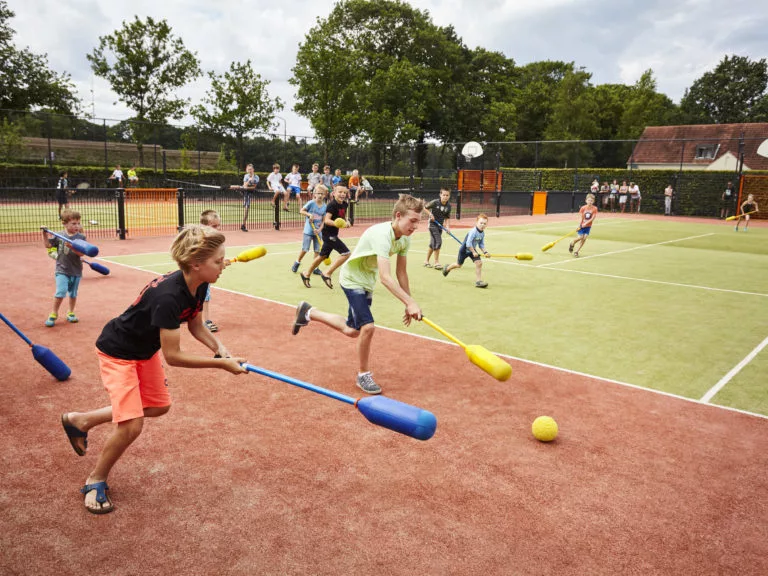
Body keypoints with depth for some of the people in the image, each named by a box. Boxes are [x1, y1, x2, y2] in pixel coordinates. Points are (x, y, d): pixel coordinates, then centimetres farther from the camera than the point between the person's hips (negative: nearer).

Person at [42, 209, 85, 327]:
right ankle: (54, 314, 6)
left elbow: (81, 253, -12)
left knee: (73, 294, 13)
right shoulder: (59, 236, -1)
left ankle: (71, 313, 32)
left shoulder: (81, 237, -4)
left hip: (76, 271, 1)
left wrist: (71, 247, -28)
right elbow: (47, 245, 4)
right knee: (61, 292, -12)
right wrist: (45, 234, -8)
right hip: (62, 270, -1)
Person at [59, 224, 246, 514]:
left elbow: (195, 325, 2)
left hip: (146, 348, 9)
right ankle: (95, 481, 16)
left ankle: (80, 420, 36)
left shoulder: (199, 286, -13)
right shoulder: (168, 297, -38)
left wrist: (219, 347, -16)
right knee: (131, 425, -14)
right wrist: (221, 364, -31)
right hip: (118, 351, -9)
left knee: (159, 406, 18)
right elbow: (172, 355, -34)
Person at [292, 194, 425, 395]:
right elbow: (385, 278, -44)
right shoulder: (382, 235, -36)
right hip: (352, 279, -9)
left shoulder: (405, 239, -10)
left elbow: (401, 273, -1)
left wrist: (408, 305, -4)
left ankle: (308, 313, 39)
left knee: (352, 330, 19)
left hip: (367, 283, 9)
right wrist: (410, 302, -49)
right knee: (367, 326, -22)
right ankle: (363, 375, 2)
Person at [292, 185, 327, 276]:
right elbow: (301, 211, -3)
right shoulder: (311, 203, -8)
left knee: (317, 250, 4)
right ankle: (297, 262, 23)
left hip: (317, 231, 3)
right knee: (305, 249, -2)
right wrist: (309, 214, -19)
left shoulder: (325, 207, 1)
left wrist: (319, 229, -12)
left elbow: (324, 220, 1)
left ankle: (315, 268, 15)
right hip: (308, 230, -3)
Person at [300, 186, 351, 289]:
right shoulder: (332, 205, -19)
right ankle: (327, 274, -9)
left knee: (323, 255, 20)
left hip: (333, 234, 9)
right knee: (345, 253, -16)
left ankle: (306, 275, 35)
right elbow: (327, 220, -27)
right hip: (328, 233, -9)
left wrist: (346, 221, 2)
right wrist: (336, 223, -42)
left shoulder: (345, 204, 4)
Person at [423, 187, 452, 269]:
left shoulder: (448, 206, -2)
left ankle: (427, 261, 27)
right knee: (438, 242, -15)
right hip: (433, 224, -5)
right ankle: (436, 262, -7)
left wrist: (447, 226, -6)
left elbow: (446, 218, 7)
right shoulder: (435, 202, -15)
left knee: (433, 244, 12)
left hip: (440, 225, 5)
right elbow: (425, 208, -2)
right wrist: (430, 214, -15)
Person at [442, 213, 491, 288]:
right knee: (459, 265, 13)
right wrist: (473, 252, -25)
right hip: (464, 250, -6)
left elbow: (481, 244, 4)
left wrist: (485, 252, -9)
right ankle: (448, 268, 45)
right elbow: (468, 244, -31)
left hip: (472, 250, 6)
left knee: (479, 263, -12)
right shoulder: (473, 232, -31)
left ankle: (478, 281, -5)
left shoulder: (482, 233, -6)